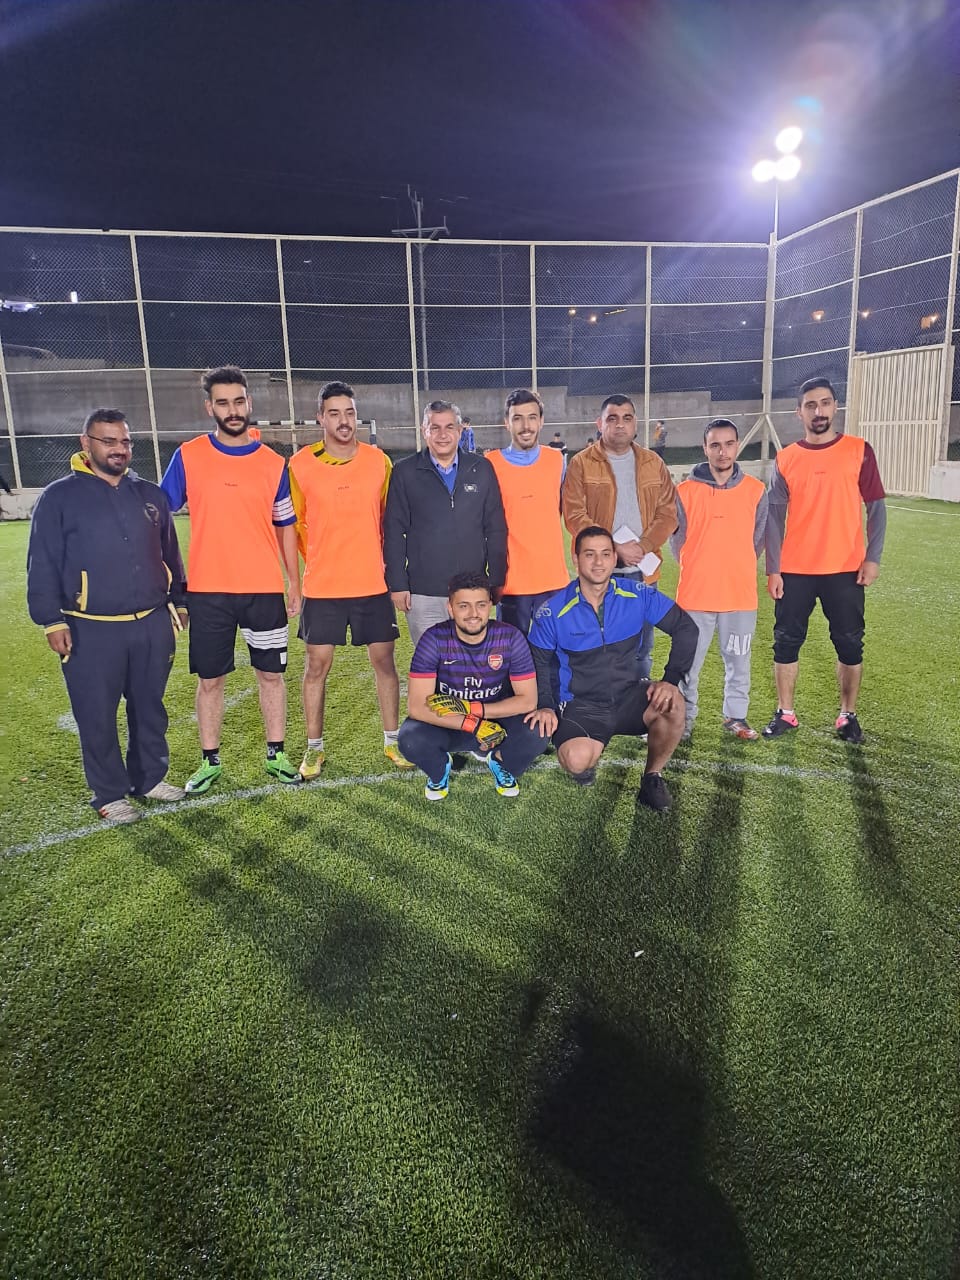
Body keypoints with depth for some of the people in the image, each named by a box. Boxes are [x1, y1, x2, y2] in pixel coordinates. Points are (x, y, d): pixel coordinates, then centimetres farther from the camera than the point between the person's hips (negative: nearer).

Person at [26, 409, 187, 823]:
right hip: (91, 631, -4)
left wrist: (178, 602, 16)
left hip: (152, 624, 4)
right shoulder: (60, 497, -3)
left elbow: (170, 555, 17)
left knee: (150, 708, 14)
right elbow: (43, 566, -3)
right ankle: (109, 794, 19)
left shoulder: (150, 494, 10)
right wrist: (51, 620, -8)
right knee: (97, 716, 5)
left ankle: (150, 778, 30)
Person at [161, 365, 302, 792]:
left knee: (270, 673, 8)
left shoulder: (273, 463, 5)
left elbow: (285, 526, 10)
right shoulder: (188, 457, 1)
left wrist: (294, 583, 7)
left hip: (265, 589, 1)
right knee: (210, 679, 7)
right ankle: (210, 761, 22)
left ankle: (276, 755, 22)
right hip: (208, 591, -1)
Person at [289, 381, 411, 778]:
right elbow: (296, 522, 7)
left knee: (384, 660, 7)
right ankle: (314, 747, 19)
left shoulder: (379, 461, 0)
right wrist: (318, 563, 11)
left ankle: (392, 741, 22)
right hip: (322, 586, -1)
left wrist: (385, 564, 11)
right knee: (316, 665, 5)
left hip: (374, 583, 1)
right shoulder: (300, 464, -4)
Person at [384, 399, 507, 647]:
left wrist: (497, 581, 3)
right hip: (423, 596, -1)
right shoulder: (405, 472, 3)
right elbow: (394, 531, 2)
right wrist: (397, 584, -3)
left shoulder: (482, 469, 6)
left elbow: (496, 529, 7)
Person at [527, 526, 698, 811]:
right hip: (581, 705, -2)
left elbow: (686, 628, -3)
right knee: (577, 760, -32)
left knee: (672, 704, -30)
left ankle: (653, 778, -2)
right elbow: (540, 663, 3)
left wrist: (671, 680, -16)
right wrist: (545, 706, -12)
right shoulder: (553, 612, -9)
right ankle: (588, 759, 11)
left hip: (630, 695, 2)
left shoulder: (638, 595, -6)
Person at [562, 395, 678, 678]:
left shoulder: (653, 463, 10)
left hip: (643, 571, 3)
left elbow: (668, 511, 5)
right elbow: (575, 516, -10)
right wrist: (615, 547, -16)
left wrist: (643, 546, -11)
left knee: (641, 651, 11)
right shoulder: (581, 464, -1)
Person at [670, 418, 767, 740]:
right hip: (695, 595, -1)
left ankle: (736, 716, 27)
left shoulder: (755, 491, 1)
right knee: (688, 662, 6)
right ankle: (684, 717, 21)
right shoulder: (686, 491, -4)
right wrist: (697, 572, 8)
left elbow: (757, 539, 11)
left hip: (741, 594, 2)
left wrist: (736, 569, 13)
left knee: (738, 661, 11)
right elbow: (677, 540, 4)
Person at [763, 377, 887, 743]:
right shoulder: (786, 459, 2)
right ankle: (785, 713, 19)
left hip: (845, 568, -1)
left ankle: (848, 715, 21)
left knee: (849, 644, 6)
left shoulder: (859, 451, 0)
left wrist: (873, 557, -7)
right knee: (786, 642, 5)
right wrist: (773, 568, -5)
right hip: (795, 570, 1)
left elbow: (875, 507, 2)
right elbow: (774, 516, 1)